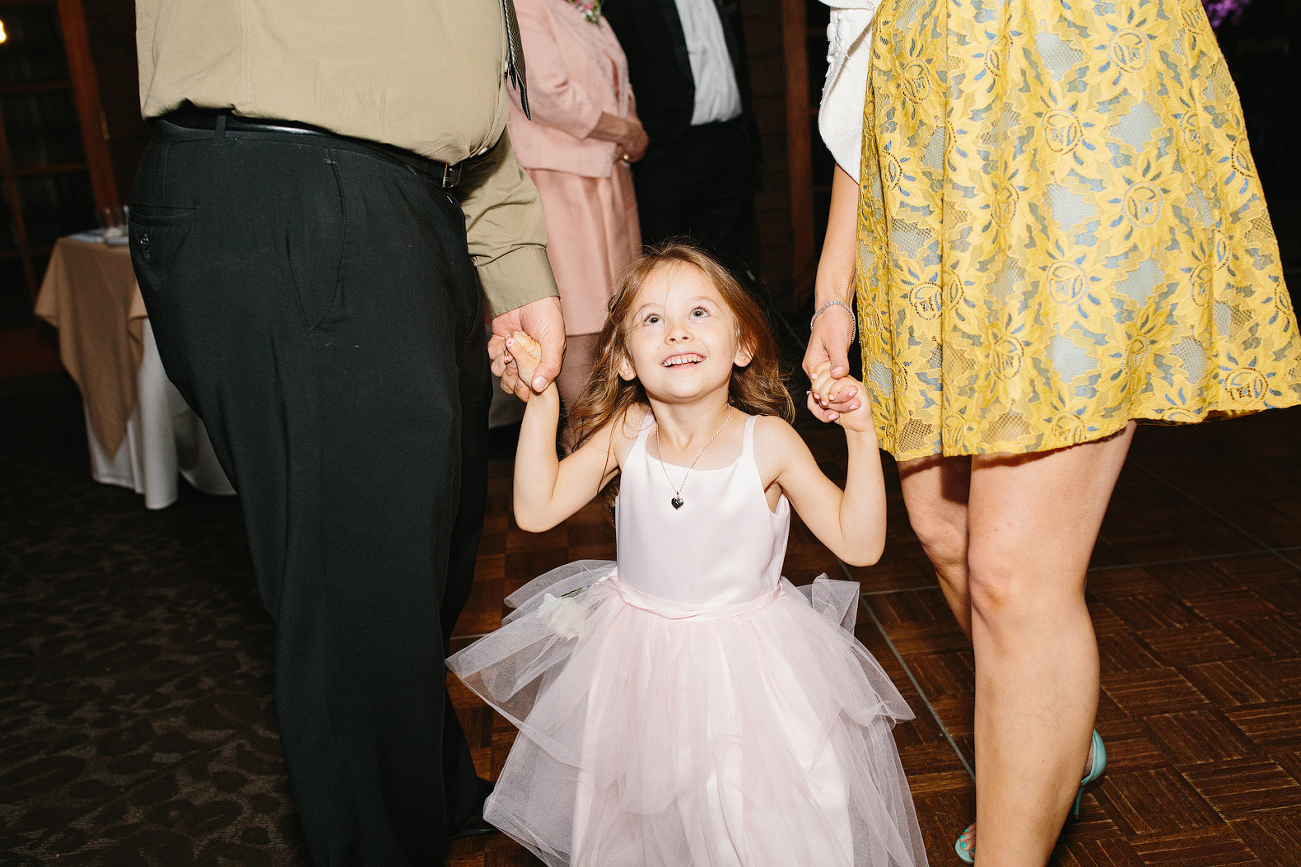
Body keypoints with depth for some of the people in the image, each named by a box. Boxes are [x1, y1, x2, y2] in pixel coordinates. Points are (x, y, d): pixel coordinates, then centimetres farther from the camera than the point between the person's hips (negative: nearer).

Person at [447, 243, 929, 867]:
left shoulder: (768, 441, -17)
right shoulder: (624, 434, -10)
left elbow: (859, 543, -15)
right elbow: (537, 509, -10)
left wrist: (861, 439, -27)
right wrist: (541, 403, -16)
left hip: (746, 650, -2)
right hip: (639, 652, 2)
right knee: (634, 815, 17)